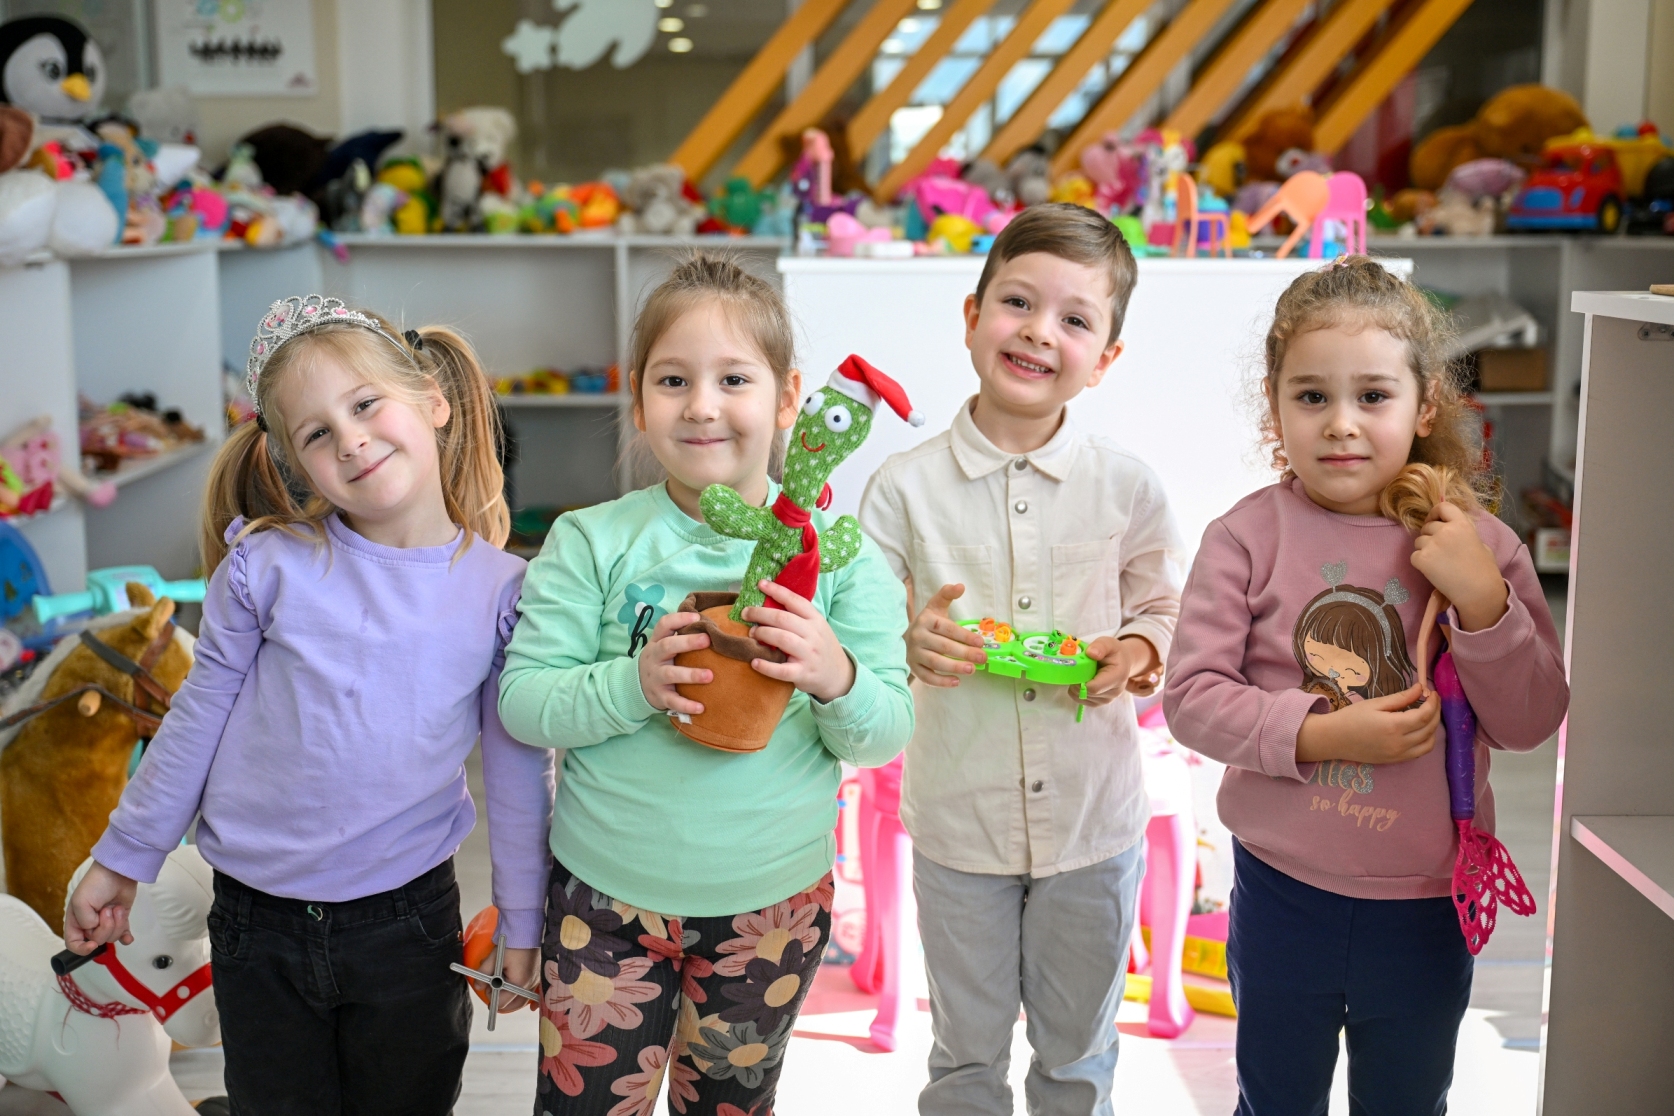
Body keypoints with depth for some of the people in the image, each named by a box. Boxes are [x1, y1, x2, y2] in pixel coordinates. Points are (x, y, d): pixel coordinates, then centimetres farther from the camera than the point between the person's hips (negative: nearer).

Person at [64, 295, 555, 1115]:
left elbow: (518, 768, 0)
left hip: (408, 918, 0)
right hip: (258, 924, 0)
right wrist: (121, 859, 9)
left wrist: (524, 921, 5)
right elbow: (198, 717, 2)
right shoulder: (269, 566, -10)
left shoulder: (502, 592, -8)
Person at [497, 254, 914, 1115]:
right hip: (606, 891, -1)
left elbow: (888, 735, -8)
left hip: (772, 901, 1)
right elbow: (521, 700, -12)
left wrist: (837, 680, -29)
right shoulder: (591, 543, -9)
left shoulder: (837, 552, -7)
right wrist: (632, 685, -29)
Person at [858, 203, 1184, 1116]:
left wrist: (1138, 650, -14)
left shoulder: (1127, 486, -5)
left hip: (1094, 821, 1)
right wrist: (910, 642, -25)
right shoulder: (906, 486, -9)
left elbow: (1165, 607, 7)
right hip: (958, 823, -1)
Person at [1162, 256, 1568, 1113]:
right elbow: (1191, 697, -14)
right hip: (1281, 891, -1)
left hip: (1425, 910, 2)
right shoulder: (1248, 537, -12)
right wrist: (1321, 734, -25)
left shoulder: (1478, 544, -7)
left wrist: (1481, 598, -21)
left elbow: (1529, 723, -8)